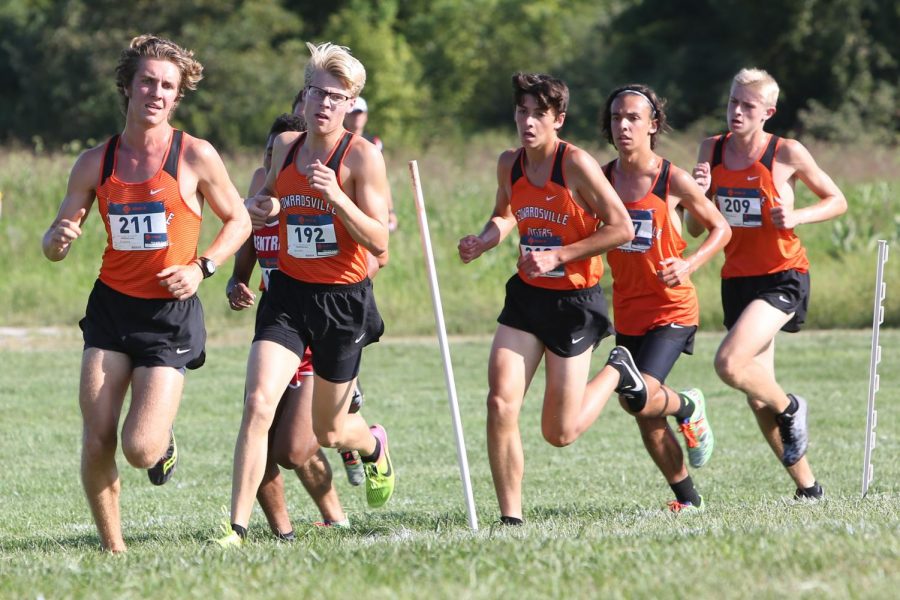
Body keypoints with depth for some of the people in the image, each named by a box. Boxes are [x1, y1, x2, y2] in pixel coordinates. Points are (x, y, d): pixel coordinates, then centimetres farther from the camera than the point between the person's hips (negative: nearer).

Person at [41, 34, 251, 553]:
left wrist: (201, 267, -9)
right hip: (111, 306, 3)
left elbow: (239, 220, 7)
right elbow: (55, 245, 8)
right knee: (97, 441, -8)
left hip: (170, 311, -3)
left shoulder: (195, 156, -5)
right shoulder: (96, 163, 3)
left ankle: (164, 443, 25)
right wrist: (59, 239, -17)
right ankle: (112, 546, 10)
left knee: (141, 448, -13)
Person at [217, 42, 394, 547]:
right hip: (288, 296, 3)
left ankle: (374, 444, 49)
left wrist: (336, 197, -29)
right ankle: (237, 529, -19)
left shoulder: (363, 156, -10)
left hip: (344, 301, -3)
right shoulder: (285, 146, 5)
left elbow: (379, 243, -15)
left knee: (329, 431, 11)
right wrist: (260, 209, 2)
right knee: (260, 402, -19)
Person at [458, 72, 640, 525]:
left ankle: (617, 373, 30)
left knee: (560, 433, 1)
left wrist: (559, 255, -20)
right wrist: (483, 241, 0)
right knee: (500, 404, -13)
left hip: (575, 301, -5)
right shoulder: (509, 164, 1)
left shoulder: (576, 164, -17)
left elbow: (622, 229, -15)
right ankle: (511, 517, -4)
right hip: (526, 296, 5)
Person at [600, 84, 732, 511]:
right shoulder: (601, 179, 0)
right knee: (646, 417, 9)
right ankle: (688, 498, 28)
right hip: (627, 311, 5)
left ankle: (688, 407, 13)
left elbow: (720, 229, 0)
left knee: (640, 400, -22)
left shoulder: (674, 181, -11)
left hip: (672, 310, -5)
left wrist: (688, 265, -16)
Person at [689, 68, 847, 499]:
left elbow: (837, 201, 3)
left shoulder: (787, 153, -8)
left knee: (729, 364, -26)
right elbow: (696, 227, 8)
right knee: (757, 399, 6)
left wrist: (797, 216, -14)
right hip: (737, 280, 6)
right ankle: (807, 486, 20)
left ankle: (790, 409, 4)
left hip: (782, 277, -6)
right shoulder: (712, 150, 5)